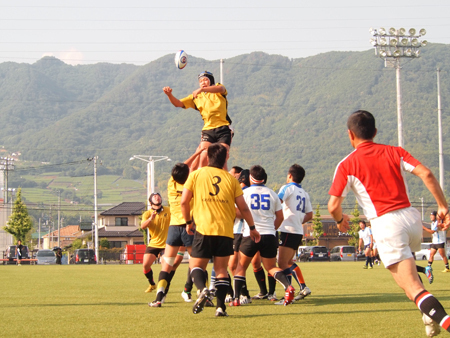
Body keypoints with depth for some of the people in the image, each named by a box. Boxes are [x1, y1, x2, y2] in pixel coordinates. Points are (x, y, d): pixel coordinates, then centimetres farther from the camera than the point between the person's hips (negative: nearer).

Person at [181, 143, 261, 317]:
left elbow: (184, 201, 2)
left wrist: (188, 222, 17)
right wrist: (252, 227, 18)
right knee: (221, 269, 10)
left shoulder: (196, 174, 5)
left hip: (203, 229, -1)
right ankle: (221, 306, -1)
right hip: (226, 231, 1)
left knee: (196, 265, 9)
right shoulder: (231, 178, 7)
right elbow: (243, 207, 6)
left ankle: (203, 289, -21)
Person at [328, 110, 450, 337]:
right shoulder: (394, 152, 11)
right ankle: (431, 315, 21)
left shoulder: (347, 165, 2)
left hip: (386, 224, -5)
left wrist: (341, 220, 19)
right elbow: (426, 174, -2)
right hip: (411, 216, 5)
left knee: (412, 287, -8)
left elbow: (333, 206, -4)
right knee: (407, 271, 34)